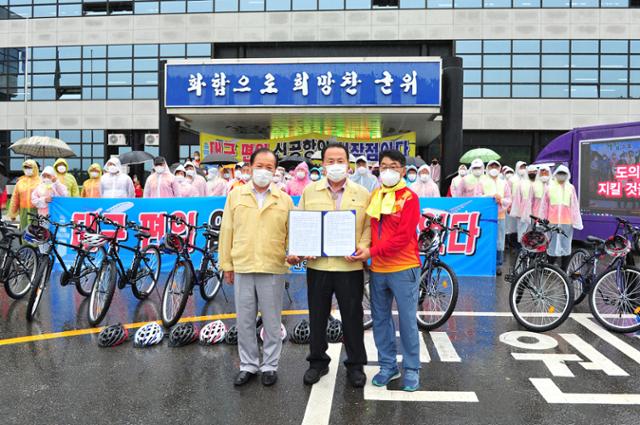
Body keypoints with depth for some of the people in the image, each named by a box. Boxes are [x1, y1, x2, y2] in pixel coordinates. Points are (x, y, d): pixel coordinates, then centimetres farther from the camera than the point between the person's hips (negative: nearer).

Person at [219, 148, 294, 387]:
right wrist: (226, 265, 4)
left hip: (273, 269, -1)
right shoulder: (235, 196, 6)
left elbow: (292, 232, 5)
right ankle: (248, 365, 25)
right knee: (244, 321, 10)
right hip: (242, 268, 1)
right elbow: (226, 231, 5)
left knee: (271, 321, 8)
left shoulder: (284, 200, 5)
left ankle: (269, 366, 23)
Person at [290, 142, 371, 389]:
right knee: (317, 317, 12)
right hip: (317, 265, 1)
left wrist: (362, 247, -14)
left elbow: (368, 226, 2)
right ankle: (318, 362, 30)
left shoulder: (362, 194, 4)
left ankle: (355, 365, 25)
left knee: (353, 317, 8)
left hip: (350, 266, -1)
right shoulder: (309, 191, 6)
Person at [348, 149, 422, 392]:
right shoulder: (374, 197, 9)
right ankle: (388, 366, 26)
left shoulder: (409, 198, -8)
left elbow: (403, 237, -15)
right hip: (377, 269, 6)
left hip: (403, 269, -5)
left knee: (407, 321, 3)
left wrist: (372, 252, -18)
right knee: (380, 320, 12)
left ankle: (411, 370, 17)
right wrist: (364, 251, -3)